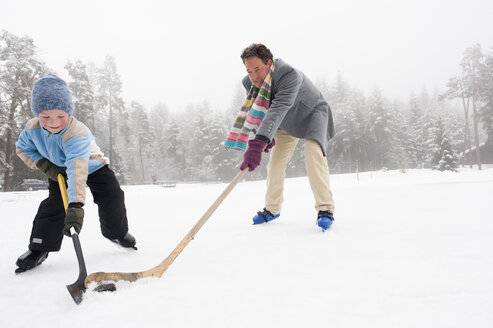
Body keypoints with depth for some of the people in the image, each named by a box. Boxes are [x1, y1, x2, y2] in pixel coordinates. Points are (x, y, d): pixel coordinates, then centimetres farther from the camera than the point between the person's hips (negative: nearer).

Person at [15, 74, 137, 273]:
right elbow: (22, 148, 0)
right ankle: (39, 248, 2)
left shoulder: (77, 133, -42)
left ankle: (117, 232, 15)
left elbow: (78, 170, -55)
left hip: (93, 168, -3)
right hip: (59, 172, 4)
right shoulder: (32, 127, -22)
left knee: (112, 197, -13)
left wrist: (75, 206, -66)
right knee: (53, 204, -13)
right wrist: (44, 164, -19)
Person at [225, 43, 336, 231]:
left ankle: (325, 208, -19)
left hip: (312, 113, -5)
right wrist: (267, 137, -18)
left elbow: (278, 109, -54)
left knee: (313, 154, -27)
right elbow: (256, 112, -4)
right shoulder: (250, 83, -20)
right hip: (285, 123, 6)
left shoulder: (290, 75, -41)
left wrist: (258, 143, -65)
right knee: (275, 162, 1)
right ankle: (272, 209, 19)